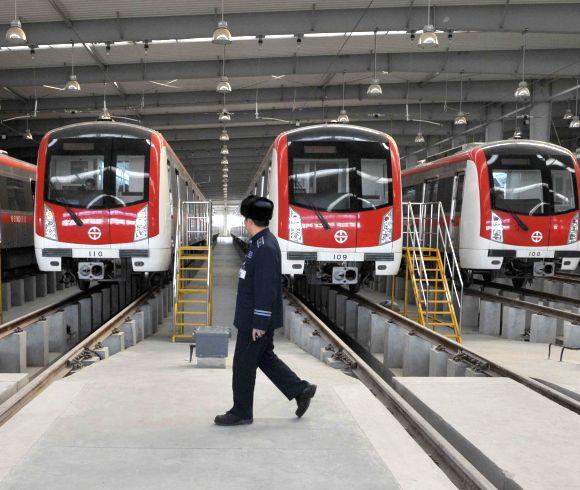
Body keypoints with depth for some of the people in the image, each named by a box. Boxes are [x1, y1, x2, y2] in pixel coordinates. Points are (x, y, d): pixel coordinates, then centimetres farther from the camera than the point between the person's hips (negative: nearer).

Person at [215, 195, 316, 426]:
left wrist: (260, 323, -22)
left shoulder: (265, 248, -22)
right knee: (265, 358, 19)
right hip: (253, 318, 10)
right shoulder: (261, 242, 10)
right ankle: (301, 390, 26)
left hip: (255, 320, -10)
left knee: (243, 365, 2)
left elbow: (267, 288, -24)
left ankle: (241, 412, 14)